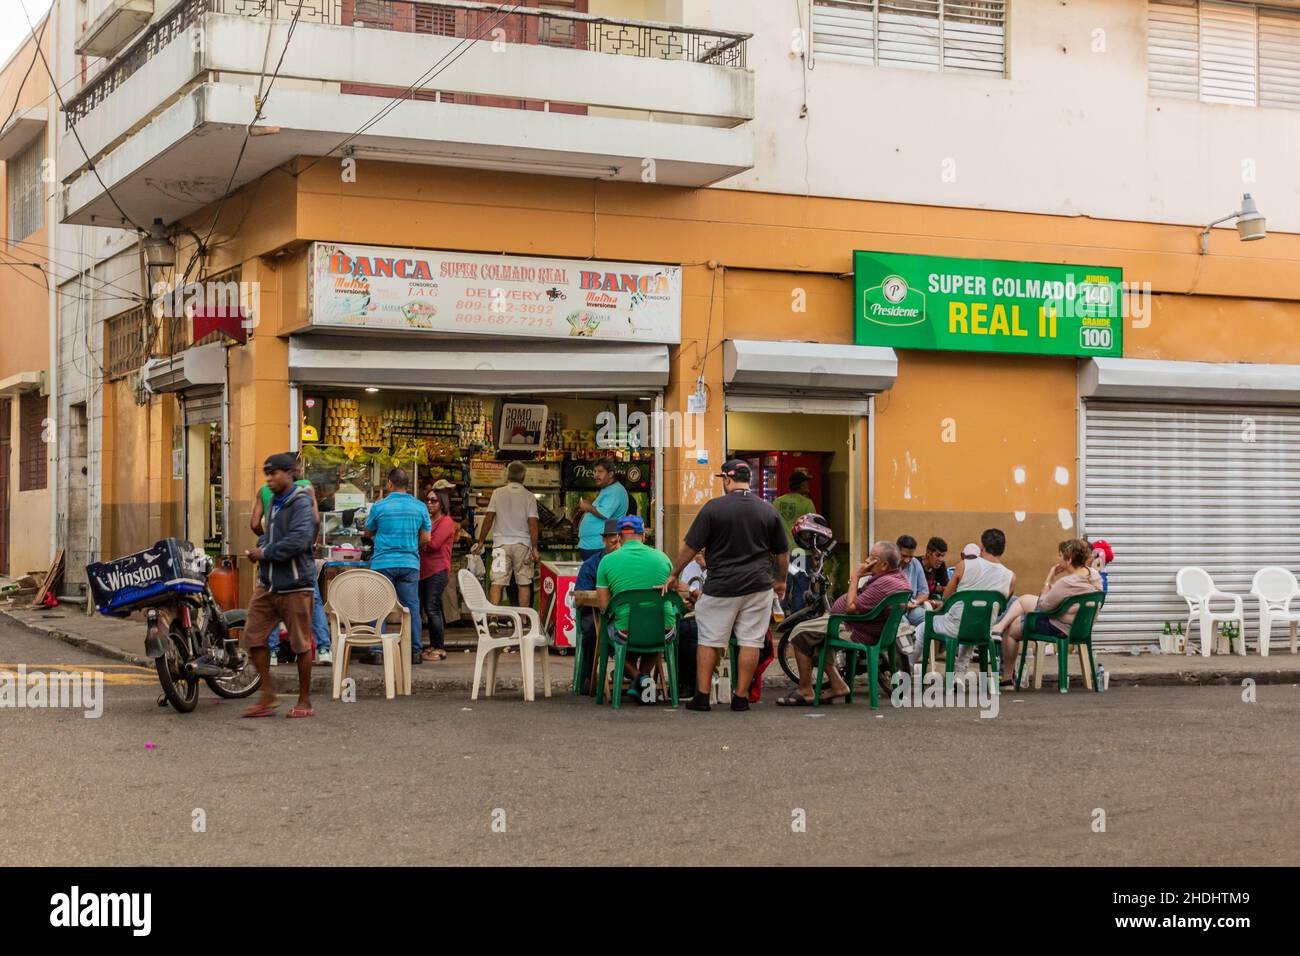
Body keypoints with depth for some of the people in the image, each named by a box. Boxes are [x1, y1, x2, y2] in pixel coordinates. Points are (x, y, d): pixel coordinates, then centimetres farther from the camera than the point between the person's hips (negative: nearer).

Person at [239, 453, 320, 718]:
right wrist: (259, 548, 4)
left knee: (300, 643, 1)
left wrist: (265, 553, -15)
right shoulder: (274, 501, 15)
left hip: (294, 585, -9)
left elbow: (298, 541, -24)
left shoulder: (300, 503, -12)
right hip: (268, 583, 9)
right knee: (253, 637, 4)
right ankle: (268, 697, 13)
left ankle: (304, 702, 11)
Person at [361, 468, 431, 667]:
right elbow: (425, 538, 7)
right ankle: (416, 651, 8)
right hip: (410, 563, 2)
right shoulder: (420, 507, 3)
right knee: (412, 607, 8)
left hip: (383, 562, -2)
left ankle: (377, 651, 1)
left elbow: (368, 532, 12)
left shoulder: (379, 506, -4)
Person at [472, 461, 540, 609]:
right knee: (524, 583, 6)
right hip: (522, 544, 0)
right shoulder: (529, 496, 0)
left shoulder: (498, 493, 1)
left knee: (497, 582, -2)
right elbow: (532, 523, -5)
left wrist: (480, 542, 6)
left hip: (501, 543, 0)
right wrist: (535, 548, -3)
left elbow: (489, 518, -1)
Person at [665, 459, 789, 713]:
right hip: (758, 586, 2)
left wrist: (674, 575, 8)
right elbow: (782, 552, 12)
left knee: (709, 641, 6)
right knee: (751, 642, 5)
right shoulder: (768, 510, 4)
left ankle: (702, 696, 6)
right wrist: (780, 580, 27)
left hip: (721, 587, -2)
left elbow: (691, 547, -4)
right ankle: (741, 697, 6)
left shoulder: (714, 508, -6)